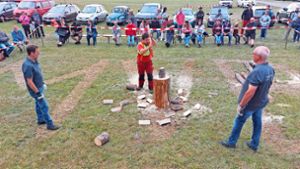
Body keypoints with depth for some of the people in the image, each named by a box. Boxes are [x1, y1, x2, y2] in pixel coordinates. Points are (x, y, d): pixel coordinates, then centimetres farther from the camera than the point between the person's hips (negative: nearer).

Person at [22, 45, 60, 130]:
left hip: (40, 86, 9)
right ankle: (50, 124, 11)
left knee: (38, 104, 23)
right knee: (44, 106, 0)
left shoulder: (35, 60, -3)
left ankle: (40, 120, 41)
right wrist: (37, 92, -22)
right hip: (35, 89, -9)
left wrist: (43, 83, 20)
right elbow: (29, 82, -27)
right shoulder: (28, 65, -32)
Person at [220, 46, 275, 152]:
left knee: (239, 122, 12)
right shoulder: (271, 69, -6)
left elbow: (250, 92, -30)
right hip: (261, 102, 8)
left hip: (251, 104, -7)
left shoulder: (257, 72, -33)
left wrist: (241, 105, -20)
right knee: (257, 123, 20)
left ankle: (231, 142, 29)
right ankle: (254, 144, 36)